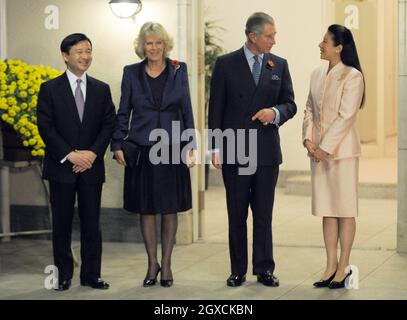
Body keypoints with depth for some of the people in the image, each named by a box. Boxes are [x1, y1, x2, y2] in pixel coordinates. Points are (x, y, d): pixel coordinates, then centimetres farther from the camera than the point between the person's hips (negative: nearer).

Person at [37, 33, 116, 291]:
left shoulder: (102, 89, 9)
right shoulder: (50, 89, 1)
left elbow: (109, 125, 4)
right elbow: (45, 127, -5)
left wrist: (92, 153, -11)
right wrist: (70, 154, -14)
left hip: (92, 167, 2)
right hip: (61, 167, -2)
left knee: (92, 223, 3)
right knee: (62, 223, 4)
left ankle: (92, 274, 11)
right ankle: (64, 275, 12)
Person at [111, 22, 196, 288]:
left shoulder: (179, 70, 3)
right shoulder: (132, 73, 4)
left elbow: (187, 110, 5)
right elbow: (123, 113, 7)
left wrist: (190, 146, 0)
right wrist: (118, 145, 0)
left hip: (172, 147, 0)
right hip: (142, 148, 0)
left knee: (170, 209, 4)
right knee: (146, 209, 5)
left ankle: (167, 264, 15)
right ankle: (152, 264, 17)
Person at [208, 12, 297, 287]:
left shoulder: (279, 65, 6)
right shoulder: (226, 64, -1)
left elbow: (290, 104, 9)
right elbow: (216, 109, 0)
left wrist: (275, 112, -14)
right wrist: (216, 148, -5)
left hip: (267, 151, 2)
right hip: (234, 151, -2)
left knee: (264, 215, 5)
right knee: (237, 215, 6)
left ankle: (264, 269, 12)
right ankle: (238, 271, 14)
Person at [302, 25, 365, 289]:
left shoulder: (352, 76, -10)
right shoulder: (317, 75, 11)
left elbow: (346, 116, -14)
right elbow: (310, 109, 12)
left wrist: (325, 148, -15)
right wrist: (308, 139, -3)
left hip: (342, 150, -6)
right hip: (319, 151, 6)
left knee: (345, 210, 1)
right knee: (327, 210, 9)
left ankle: (343, 268, 8)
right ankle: (331, 266, 15)